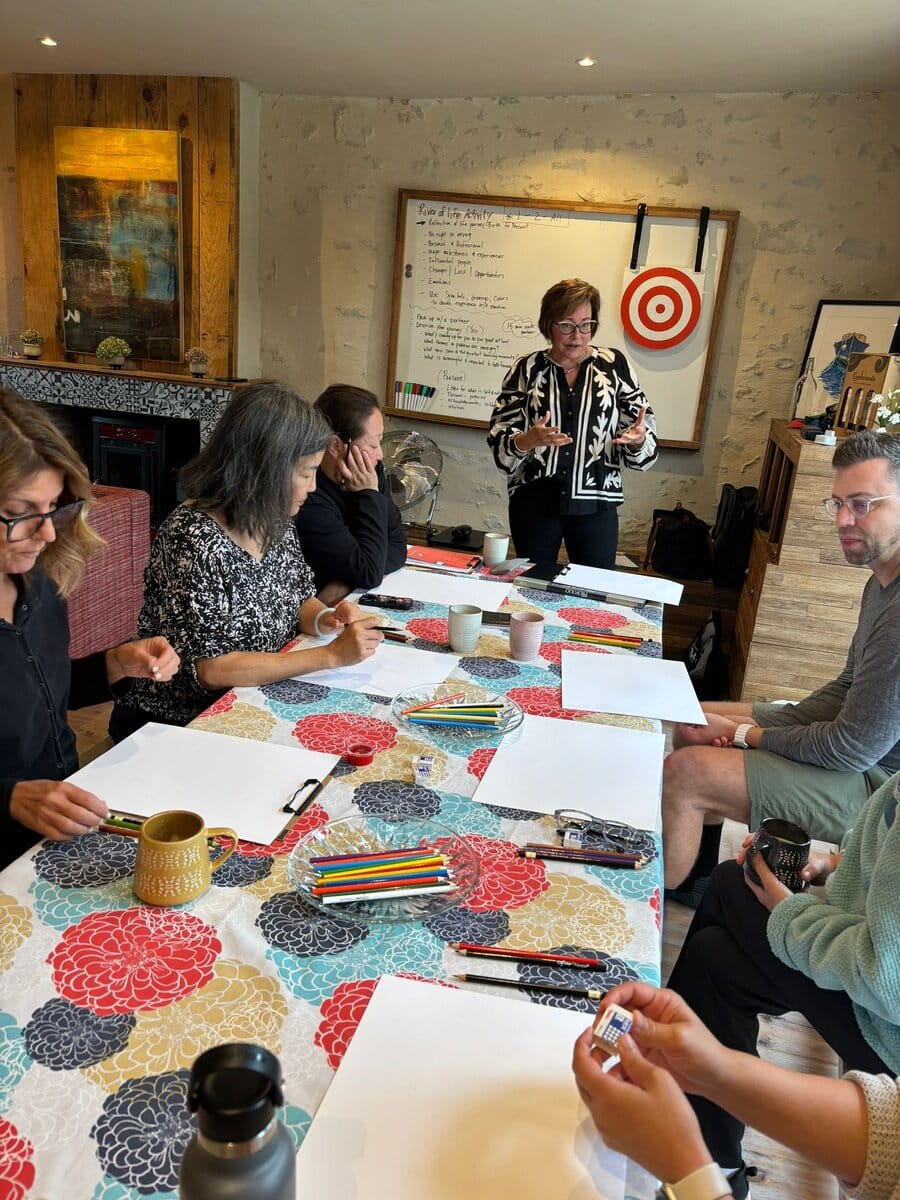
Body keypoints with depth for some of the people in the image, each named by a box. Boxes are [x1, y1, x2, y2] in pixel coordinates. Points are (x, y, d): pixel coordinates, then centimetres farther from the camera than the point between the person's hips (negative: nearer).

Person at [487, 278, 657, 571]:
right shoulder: (527, 368, 2)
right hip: (533, 501, 0)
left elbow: (644, 431, 2)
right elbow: (499, 439, -4)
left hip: (595, 503, 0)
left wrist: (638, 438, -20)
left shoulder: (614, 364, 3)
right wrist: (528, 440, -24)